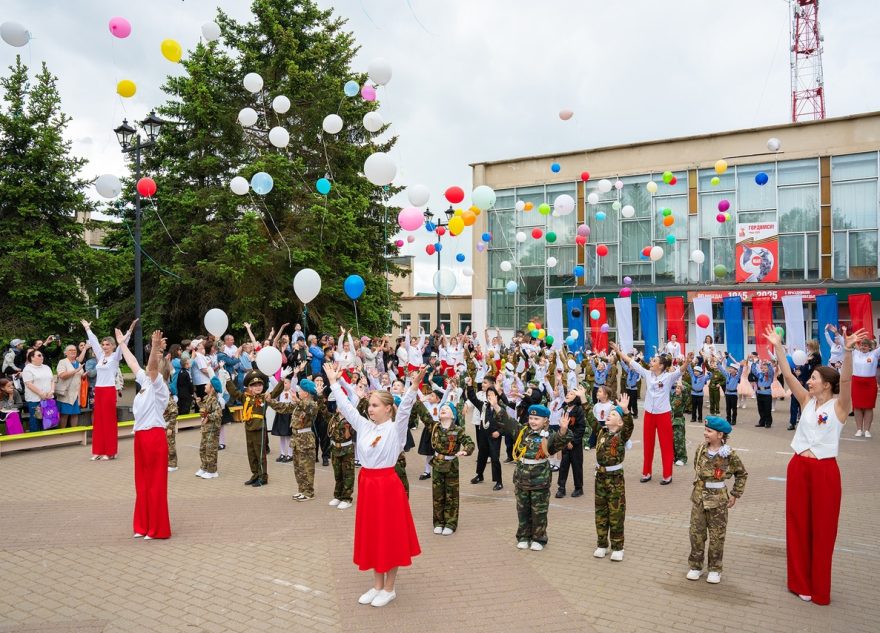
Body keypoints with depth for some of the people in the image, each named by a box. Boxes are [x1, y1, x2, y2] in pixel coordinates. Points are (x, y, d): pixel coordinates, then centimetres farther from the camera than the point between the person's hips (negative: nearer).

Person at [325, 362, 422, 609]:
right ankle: (377, 585, 28)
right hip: (367, 483, 7)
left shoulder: (395, 428, -11)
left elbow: (405, 408, -26)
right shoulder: (364, 426, 6)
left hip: (387, 484, -6)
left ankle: (389, 588, 18)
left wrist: (413, 387, -42)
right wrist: (333, 382, 11)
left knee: (390, 535, 4)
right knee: (372, 535, 15)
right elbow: (346, 405, 10)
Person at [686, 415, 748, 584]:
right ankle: (696, 566, 20)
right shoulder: (701, 449, -3)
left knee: (717, 536, 7)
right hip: (699, 497, 3)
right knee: (696, 533, 7)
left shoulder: (729, 454, -14)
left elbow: (742, 474, 0)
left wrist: (735, 495, -1)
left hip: (718, 500, -3)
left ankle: (715, 569, 21)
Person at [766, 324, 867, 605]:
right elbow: (788, 376, 2)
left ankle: (820, 589, 18)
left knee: (822, 528, 5)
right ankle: (801, 582, 25)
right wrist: (778, 347, -4)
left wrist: (848, 351, -38)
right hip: (798, 467, 5)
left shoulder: (838, 405, -7)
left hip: (824, 470, -5)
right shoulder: (807, 401, 6)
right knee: (798, 525, 11)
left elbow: (847, 380, -24)